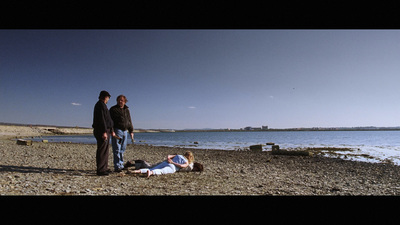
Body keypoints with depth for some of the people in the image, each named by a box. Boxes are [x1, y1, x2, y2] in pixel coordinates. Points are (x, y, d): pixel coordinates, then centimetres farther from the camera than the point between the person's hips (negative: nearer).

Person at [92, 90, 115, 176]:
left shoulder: (102, 105, 21)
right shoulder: (100, 105, -11)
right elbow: (101, 119, -21)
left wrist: (110, 129, 28)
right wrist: (104, 131, -25)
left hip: (104, 131, 11)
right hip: (101, 131, -11)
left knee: (104, 150, 15)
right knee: (102, 150, -8)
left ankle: (104, 168, 24)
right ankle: (100, 170, -4)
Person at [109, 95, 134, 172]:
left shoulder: (126, 110, 16)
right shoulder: (113, 109, -1)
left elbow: (129, 121, 21)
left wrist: (131, 131, 16)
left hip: (125, 131, 6)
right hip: (117, 131, -6)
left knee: (122, 150, 10)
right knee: (117, 150, -7)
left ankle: (121, 165, 19)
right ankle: (117, 167, -4)